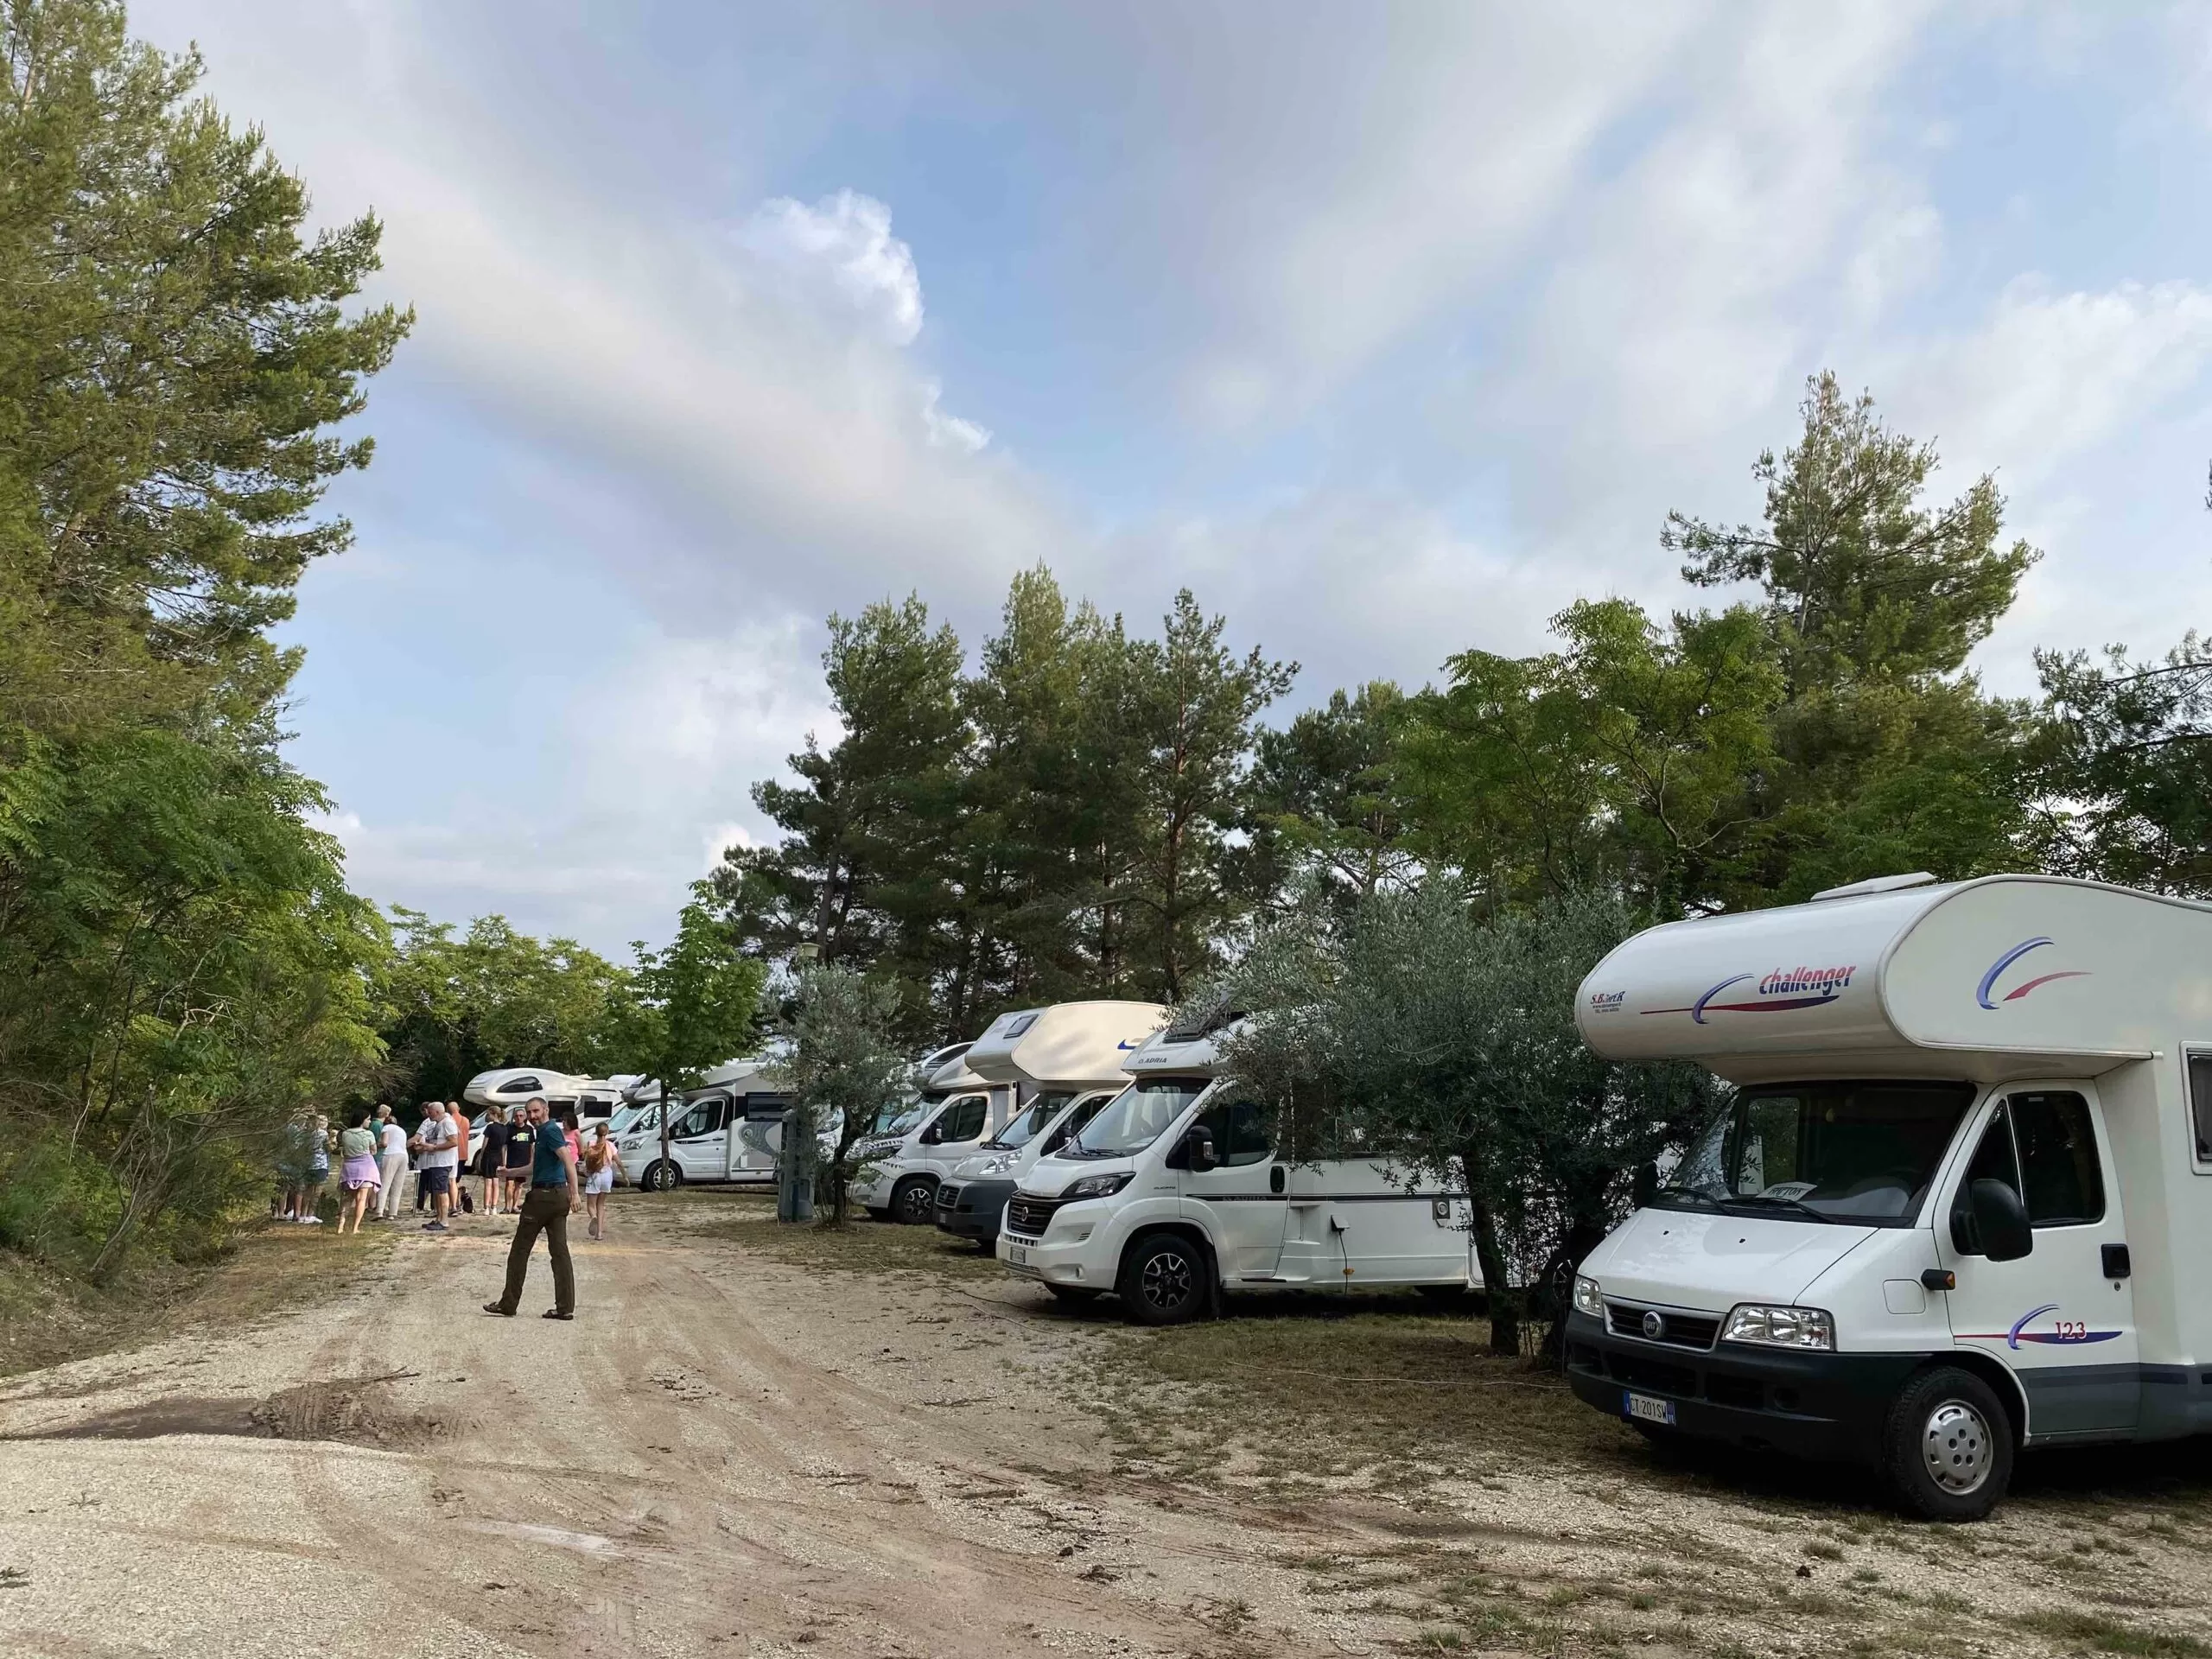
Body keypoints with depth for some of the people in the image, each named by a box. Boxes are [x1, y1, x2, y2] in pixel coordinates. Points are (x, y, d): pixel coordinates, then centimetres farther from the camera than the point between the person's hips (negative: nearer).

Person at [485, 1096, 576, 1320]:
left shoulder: (550, 1131, -12)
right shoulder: (542, 1133, 19)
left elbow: (568, 1160, -24)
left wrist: (574, 1192, -31)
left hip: (542, 1197, -9)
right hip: (558, 1196, 9)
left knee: (519, 1251, 3)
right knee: (559, 1251, 5)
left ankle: (508, 1305, 10)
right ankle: (565, 1307, 3)